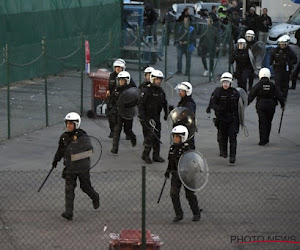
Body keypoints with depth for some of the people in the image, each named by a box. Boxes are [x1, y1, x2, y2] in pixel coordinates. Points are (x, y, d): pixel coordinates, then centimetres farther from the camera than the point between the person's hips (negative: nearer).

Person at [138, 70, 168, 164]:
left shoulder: (161, 91, 11)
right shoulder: (146, 90, -12)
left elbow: (165, 103, 22)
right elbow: (140, 104, -15)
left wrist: (166, 114, 13)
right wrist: (142, 116, -21)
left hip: (156, 117, 8)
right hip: (147, 117, -7)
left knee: (157, 136, 9)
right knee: (150, 135, -13)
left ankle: (156, 156, 16)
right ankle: (145, 155, -2)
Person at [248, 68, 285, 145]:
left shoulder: (258, 85, -6)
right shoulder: (272, 85, 0)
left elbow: (250, 96, -5)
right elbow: (280, 96, 3)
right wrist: (282, 105, 13)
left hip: (261, 106, -2)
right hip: (271, 106, 2)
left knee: (262, 123, -1)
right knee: (268, 123, 15)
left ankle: (263, 140, -6)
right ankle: (266, 139, 23)